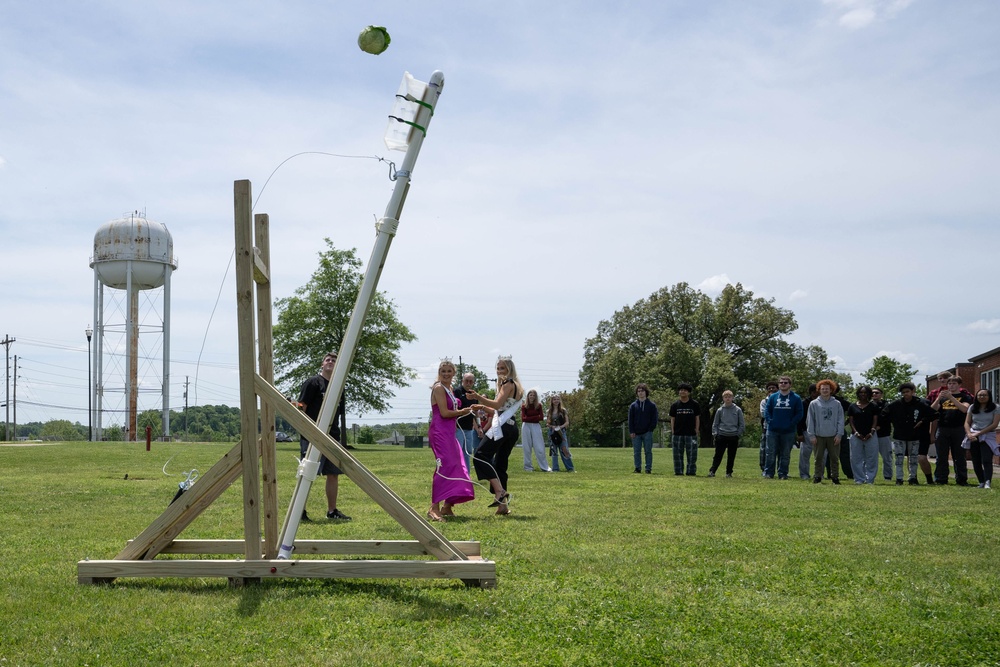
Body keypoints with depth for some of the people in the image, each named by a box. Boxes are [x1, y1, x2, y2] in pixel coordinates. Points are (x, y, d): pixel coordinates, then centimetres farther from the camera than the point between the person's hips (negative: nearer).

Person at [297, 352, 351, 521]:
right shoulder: (313, 382, -3)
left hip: (332, 437, 7)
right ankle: (299, 510, 1)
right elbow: (301, 408, -9)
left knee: (333, 474, 8)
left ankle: (332, 511, 17)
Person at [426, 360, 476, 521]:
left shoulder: (449, 389, 20)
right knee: (444, 466, -21)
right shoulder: (439, 388, -8)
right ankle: (434, 508, -26)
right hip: (440, 431, -10)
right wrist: (463, 412, -4)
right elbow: (444, 413, -15)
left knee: (455, 467, 12)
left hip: (449, 432, 10)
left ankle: (447, 507, 19)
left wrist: (466, 410, 9)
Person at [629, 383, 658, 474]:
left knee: (648, 451, -2)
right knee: (636, 452, 2)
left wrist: (650, 429, -5)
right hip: (636, 434, 2)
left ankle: (648, 468, 2)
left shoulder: (652, 405, 4)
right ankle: (638, 468, 8)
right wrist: (631, 432, -1)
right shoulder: (633, 405, 9)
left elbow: (655, 419, 4)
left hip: (647, 433, -2)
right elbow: (630, 419, 8)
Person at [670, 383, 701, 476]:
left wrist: (696, 432, -1)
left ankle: (691, 473, 6)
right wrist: (673, 432, 1)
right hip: (677, 434, 2)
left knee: (692, 455, 0)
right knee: (677, 456, 5)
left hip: (691, 434, -2)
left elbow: (697, 418, 5)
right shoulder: (675, 405, 8)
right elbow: (672, 419, 9)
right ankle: (678, 472, 12)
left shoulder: (694, 404, 3)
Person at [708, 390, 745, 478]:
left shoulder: (737, 410, 3)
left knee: (731, 456, 6)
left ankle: (729, 472, 14)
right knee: (718, 455, -3)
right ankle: (712, 471, -3)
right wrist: (715, 433, -1)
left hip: (733, 437, 0)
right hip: (721, 436, 0)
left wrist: (738, 434, -1)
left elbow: (742, 424, 7)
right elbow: (715, 424, 10)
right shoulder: (720, 410, 5)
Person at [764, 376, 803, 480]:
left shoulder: (796, 398, 3)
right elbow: (767, 410, 9)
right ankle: (768, 473, 4)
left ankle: (783, 474, 12)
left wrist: (791, 423, -10)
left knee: (785, 454, 5)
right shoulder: (773, 397, 8)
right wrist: (770, 421, -5)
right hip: (773, 430, 1)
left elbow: (799, 414, 1)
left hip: (788, 431, -1)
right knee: (770, 453, -1)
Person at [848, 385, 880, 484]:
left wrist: (871, 433, -10)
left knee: (871, 458, -1)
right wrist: (856, 433, -8)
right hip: (856, 436, 1)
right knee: (856, 458, 1)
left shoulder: (873, 407, 8)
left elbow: (875, 421, 3)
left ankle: (870, 479, 5)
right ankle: (859, 479, 8)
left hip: (871, 436, -1)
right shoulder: (852, 406, 9)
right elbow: (851, 421, 6)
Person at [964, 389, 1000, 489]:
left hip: (988, 436, -4)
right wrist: (969, 433, -11)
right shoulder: (972, 408, 12)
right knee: (976, 461, 2)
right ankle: (981, 482, 10)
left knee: (986, 460, -17)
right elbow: (967, 423, 9)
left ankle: (987, 482, -25)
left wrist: (979, 433, -13)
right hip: (974, 438, 4)